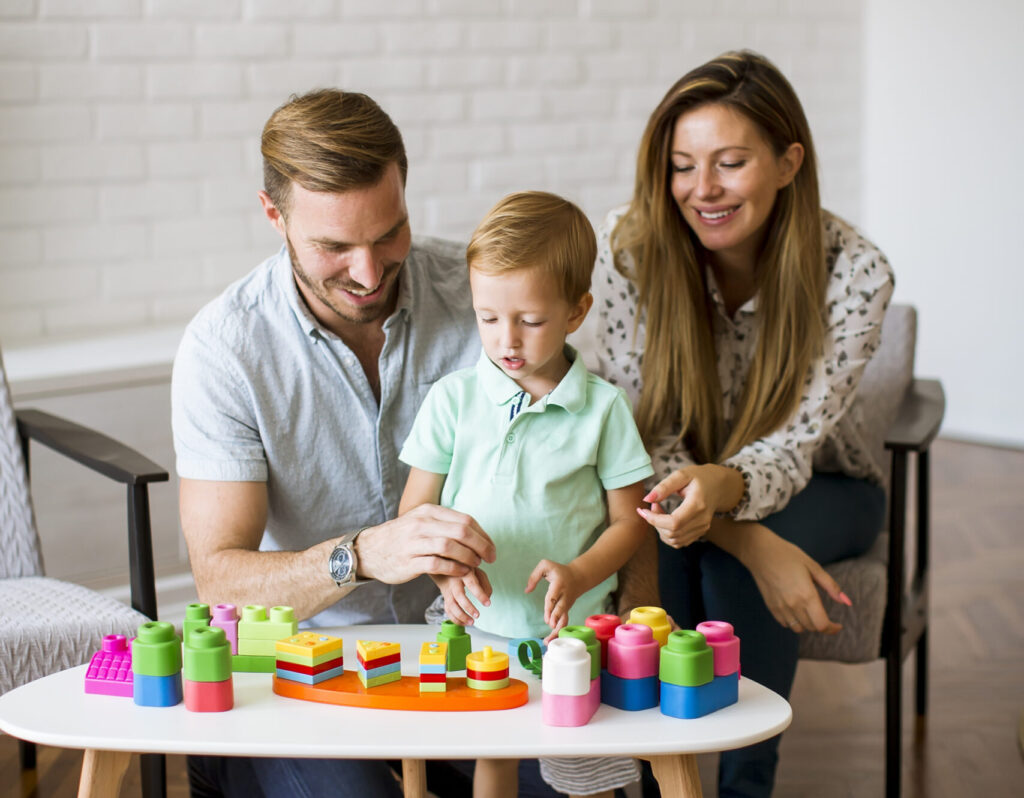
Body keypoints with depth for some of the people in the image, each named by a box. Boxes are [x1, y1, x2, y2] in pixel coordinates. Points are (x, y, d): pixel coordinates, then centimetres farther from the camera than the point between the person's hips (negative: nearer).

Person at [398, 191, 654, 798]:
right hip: (476, 624, 1)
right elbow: (414, 511, 3)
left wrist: (580, 575, -15)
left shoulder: (603, 407, -3)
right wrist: (444, 566, -17)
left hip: (573, 629, -1)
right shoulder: (453, 398, 0)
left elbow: (630, 519, 2)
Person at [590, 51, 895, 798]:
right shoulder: (630, 246, -21)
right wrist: (757, 546, -35)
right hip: (683, 485, 1)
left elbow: (791, 448, -24)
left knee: (727, 555, -33)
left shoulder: (855, 272, -24)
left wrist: (719, 489, -49)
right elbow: (644, 435, -20)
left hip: (817, 491, -1)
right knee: (661, 540, -33)